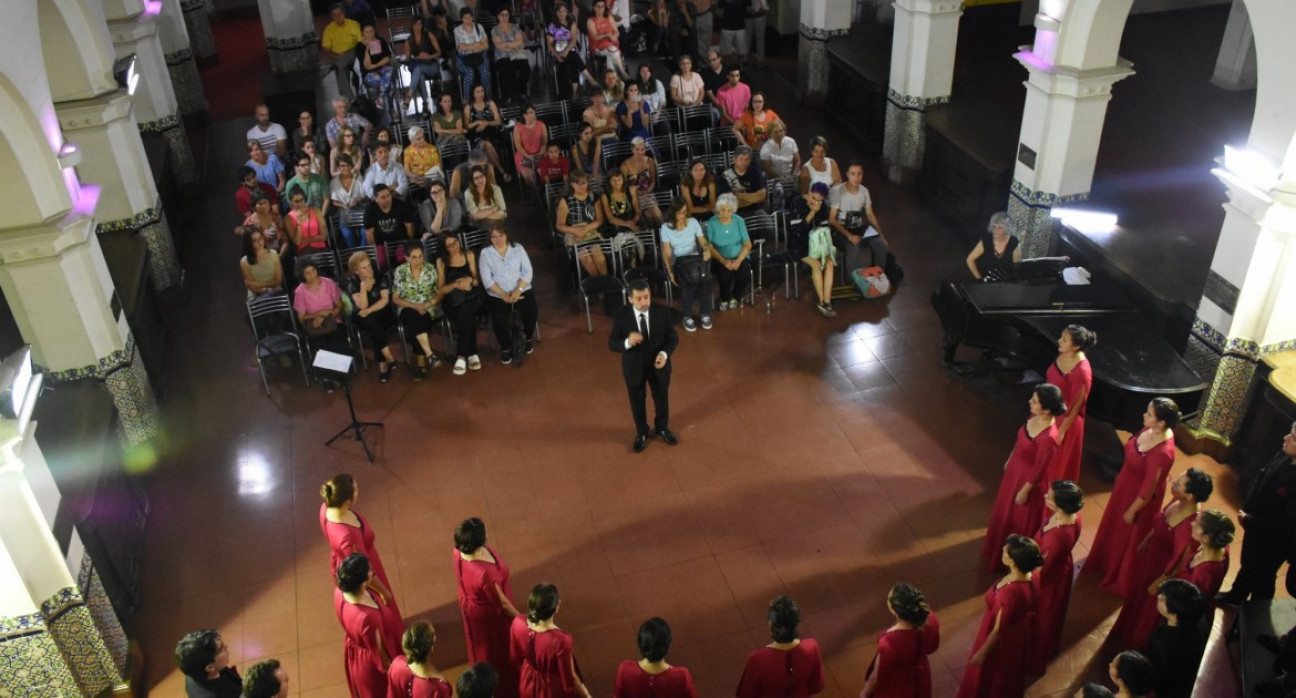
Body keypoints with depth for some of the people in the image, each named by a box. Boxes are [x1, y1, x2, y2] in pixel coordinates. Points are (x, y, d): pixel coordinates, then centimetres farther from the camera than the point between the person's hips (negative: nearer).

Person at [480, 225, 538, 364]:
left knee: (532, 311, -26)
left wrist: (518, 290, -16)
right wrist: (503, 294, -17)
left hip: (522, 291, 1)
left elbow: (527, 271, 0)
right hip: (497, 295, -1)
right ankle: (505, 348, -3)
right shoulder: (485, 253, 3)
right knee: (499, 318, -29)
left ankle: (528, 338, 6)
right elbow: (487, 279, -5)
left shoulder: (518, 248, 7)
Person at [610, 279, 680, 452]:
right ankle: (641, 432, 49)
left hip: (658, 365, 1)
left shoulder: (663, 312, -19)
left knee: (661, 399, 24)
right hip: (634, 367, -1)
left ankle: (662, 428, 53)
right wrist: (627, 342, -38)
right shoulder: (621, 315, -21)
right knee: (637, 402, 21)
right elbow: (612, 343, -16)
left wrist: (665, 353, -28)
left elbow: (673, 338, -9)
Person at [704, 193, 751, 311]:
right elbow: (709, 246, -9)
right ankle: (724, 299, 1)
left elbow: (747, 244, -3)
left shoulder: (739, 221, -2)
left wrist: (738, 260, -18)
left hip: (739, 257, 2)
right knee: (725, 274, -32)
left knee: (745, 274, -28)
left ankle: (735, 296, 5)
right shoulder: (711, 223, -7)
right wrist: (723, 261, -22)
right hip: (720, 259, -2)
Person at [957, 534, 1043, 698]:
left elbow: (998, 630, -27)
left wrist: (982, 653, -13)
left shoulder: (1010, 593, -42)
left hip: (1002, 643, -7)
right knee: (1006, 676, 34)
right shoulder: (1026, 576, -18)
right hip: (1015, 636, 7)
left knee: (989, 677, 23)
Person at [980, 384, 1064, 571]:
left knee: (1022, 519, 18)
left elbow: (1039, 469, -25)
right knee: (1005, 510, 30)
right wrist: (1009, 460, 19)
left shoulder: (1049, 437, -39)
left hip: (1028, 479, -8)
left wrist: (1025, 490, -13)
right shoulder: (1035, 416, -14)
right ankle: (1000, 547, 57)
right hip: (1015, 470, 8)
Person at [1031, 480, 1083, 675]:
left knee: (1041, 617, 20)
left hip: (1049, 577, -7)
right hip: (1060, 567, 8)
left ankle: (1035, 660, 47)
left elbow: (1043, 566, -28)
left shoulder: (1058, 535, -44)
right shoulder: (1072, 515, -20)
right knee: (1051, 613, 34)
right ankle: (1050, 647, 61)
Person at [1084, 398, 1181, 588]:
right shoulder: (1149, 429, -14)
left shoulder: (1163, 453, -38)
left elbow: (1149, 489, -27)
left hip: (1140, 497, -8)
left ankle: (1118, 576, 44)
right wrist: (1120, 480, 17)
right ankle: (1103, 562, 56)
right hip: (1125, 487, 8)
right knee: (1112, 526, 29)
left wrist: (1132, 510, -14)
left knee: (1127, 537, 17)